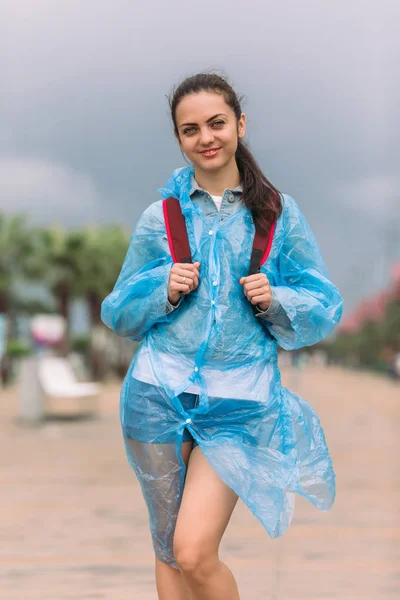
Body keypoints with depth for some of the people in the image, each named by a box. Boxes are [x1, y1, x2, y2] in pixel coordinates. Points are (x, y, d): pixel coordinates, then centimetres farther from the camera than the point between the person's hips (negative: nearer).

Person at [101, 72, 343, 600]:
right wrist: (165, 290, -8)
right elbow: (120, 313, 11)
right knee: (169, 549, 10)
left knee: (195, 553, -12)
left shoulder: (279, 213, 4)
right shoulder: (160, 216, 7)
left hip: (240, 403, -2)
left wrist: (275, 301, -13)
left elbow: (325, 309, 6)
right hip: (159, 395, 2)